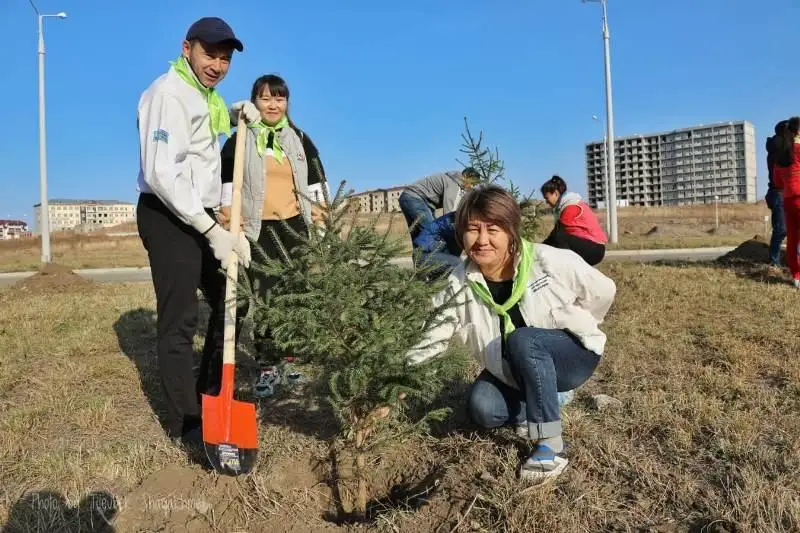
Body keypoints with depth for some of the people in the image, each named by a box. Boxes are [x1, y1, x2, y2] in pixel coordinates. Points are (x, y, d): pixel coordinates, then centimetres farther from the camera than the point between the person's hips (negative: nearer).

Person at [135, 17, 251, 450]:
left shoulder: (205, 96, 17)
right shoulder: (169, 92, -14)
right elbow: (161, 173, -25)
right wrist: (212, 230, -27)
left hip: (198, 216, 10)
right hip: (167, 217, -10)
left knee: (228, 301, 15)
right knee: (179, 321, -6)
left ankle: (210, 397, 29)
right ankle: (184, 423, 7)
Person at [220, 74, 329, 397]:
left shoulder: (299, 138, 9)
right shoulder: (240, 140, 1)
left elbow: (316, 180, 14)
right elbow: (225, 180, 1)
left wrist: (318, 212, 7)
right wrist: (229, 217, -7)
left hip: (293, 226, 3)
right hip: (257, 228, -3)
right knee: (263, 298, -5)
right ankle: (268, 367, 4)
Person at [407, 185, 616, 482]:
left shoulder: (550, 262, -23)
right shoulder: (460, 285, -16)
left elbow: (603, 291, -7)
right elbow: (428, 339, -18)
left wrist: (572, 330, 0)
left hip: (575, 354, -3)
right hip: (516, 372, 3)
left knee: (523, 340, -33)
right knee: (482, 409, -22)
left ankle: (550, 444, -25)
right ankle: (547, 400, 5)